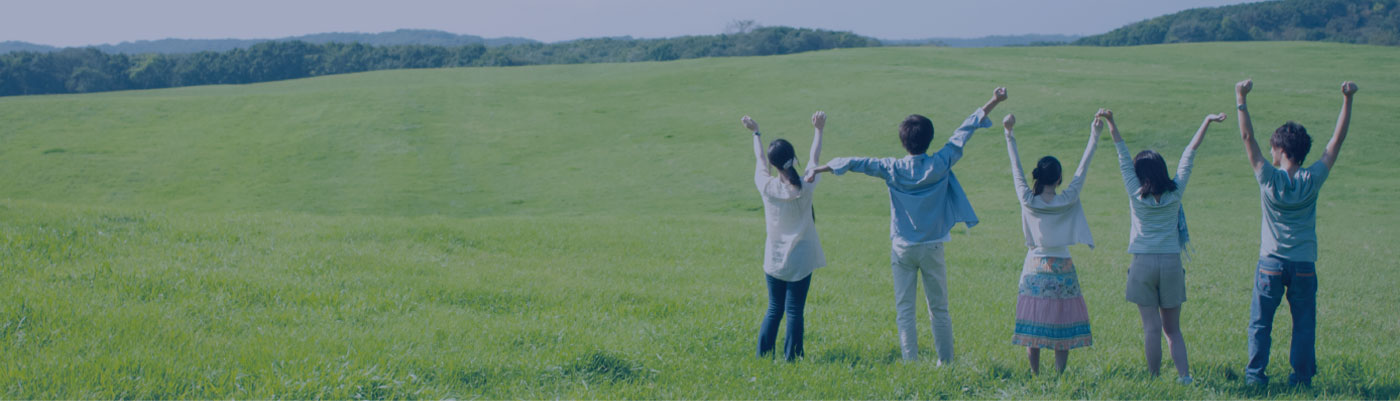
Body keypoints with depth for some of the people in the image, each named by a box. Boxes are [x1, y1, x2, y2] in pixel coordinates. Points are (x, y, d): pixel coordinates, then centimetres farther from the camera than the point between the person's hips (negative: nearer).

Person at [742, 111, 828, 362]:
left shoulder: (767, 187, -9)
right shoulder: (806, 187, -10)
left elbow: (759, 160, 11)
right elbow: (814, 159, 8)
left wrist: (755, 133, 27)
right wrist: (819, 130, 23)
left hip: (773, 261, 2)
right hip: (800, 262, -2)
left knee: (774, 309, 13)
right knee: (794, 312, 1)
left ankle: (763, 356, 13)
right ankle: (791, 359, 2)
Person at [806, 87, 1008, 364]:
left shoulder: (892, 169, -7)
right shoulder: (939, 165, -8)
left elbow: (857, 163, -1)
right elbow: (963, 133, -2)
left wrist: (820, 169, 7)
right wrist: (993, 103, 4)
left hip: (902, 248, 0)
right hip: (932, 248, 0)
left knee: (904, 310, 3)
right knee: (939, 308, 9)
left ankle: (911, 362, -2)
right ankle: (945, 361, 14)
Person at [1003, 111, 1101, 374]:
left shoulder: (1027, 201, -10)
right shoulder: (1067, 201, -12)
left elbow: (1016, 166, -3)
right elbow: (1082, 168, -3)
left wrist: (1009, 133, 4)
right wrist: (1094, 136, 5)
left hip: (1035, 268, 1)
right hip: (1062, 269, -1)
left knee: (1033, 327, 6)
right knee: (1061, 325, 5)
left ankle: (1035, 377, 8)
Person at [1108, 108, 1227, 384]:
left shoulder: (1136, 195, -3)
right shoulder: (1175, 193, 0)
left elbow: (1123, 157, -1)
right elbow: (1189, 154, 5)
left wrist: (1111, 124, 0)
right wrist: (1207, 122, 11)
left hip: (1143, 263, -2)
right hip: (1171, 263, 2)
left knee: (1152, 327, 0)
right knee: (1172, 328, 9)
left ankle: (1154, 379, -1)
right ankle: (1184, 375, -4)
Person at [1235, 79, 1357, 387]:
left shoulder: (1269, 179, -9)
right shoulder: (1312, 180, -5)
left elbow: (1247, 138, -7)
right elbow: (1336, 141, 0)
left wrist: (1241, 99, -6)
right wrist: (1347, 100, 2)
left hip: (1271, 263, -1)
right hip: (1304, 264, 1)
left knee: (1260, 322, 8)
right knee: (1304, 323, 7)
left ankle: (1255, 375, 6)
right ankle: (1302, 377, 7)